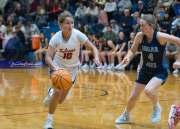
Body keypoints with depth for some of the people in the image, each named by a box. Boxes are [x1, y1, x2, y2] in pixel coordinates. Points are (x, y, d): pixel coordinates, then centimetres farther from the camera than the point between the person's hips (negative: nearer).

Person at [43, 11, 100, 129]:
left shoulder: (78, 35, -24)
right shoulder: (56, 37, -25)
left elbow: (93, 48, -18)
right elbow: (48, 58, -29)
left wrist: (96, 58, -39)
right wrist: (55, 68, -49)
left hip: (72, 68, 2)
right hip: (58, 65, -2)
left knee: (60, 100, 3)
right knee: (58, 92, -23)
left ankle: (51, 93, 42)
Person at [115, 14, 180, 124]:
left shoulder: (160, 36, -25)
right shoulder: (140, 36, -12)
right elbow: (133, 50, 2)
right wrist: (128, 58, -20)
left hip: (160, 71, -5)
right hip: (146, 70, 5)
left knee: (149, 90, -32)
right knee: (133, 97, 9)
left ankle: (157, 108, 1)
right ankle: (126, 115, 40)